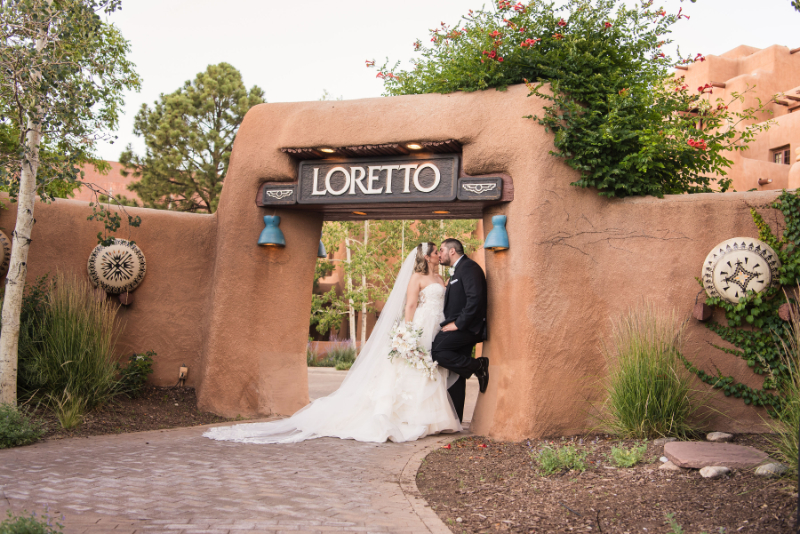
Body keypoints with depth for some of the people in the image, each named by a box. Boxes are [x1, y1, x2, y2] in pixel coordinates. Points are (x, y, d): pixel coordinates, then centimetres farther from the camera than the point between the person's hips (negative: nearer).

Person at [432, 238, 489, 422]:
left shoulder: (469, 267, -9)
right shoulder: (456, 271, 23)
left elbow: (475, 299, -21)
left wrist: (458, 324, -21)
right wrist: (448, 324, 10)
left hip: (467, 328, -10)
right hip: (460, 329, 10)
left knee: (435, 349, -24)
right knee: (455, 377, 7)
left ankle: (478, 366, -10)